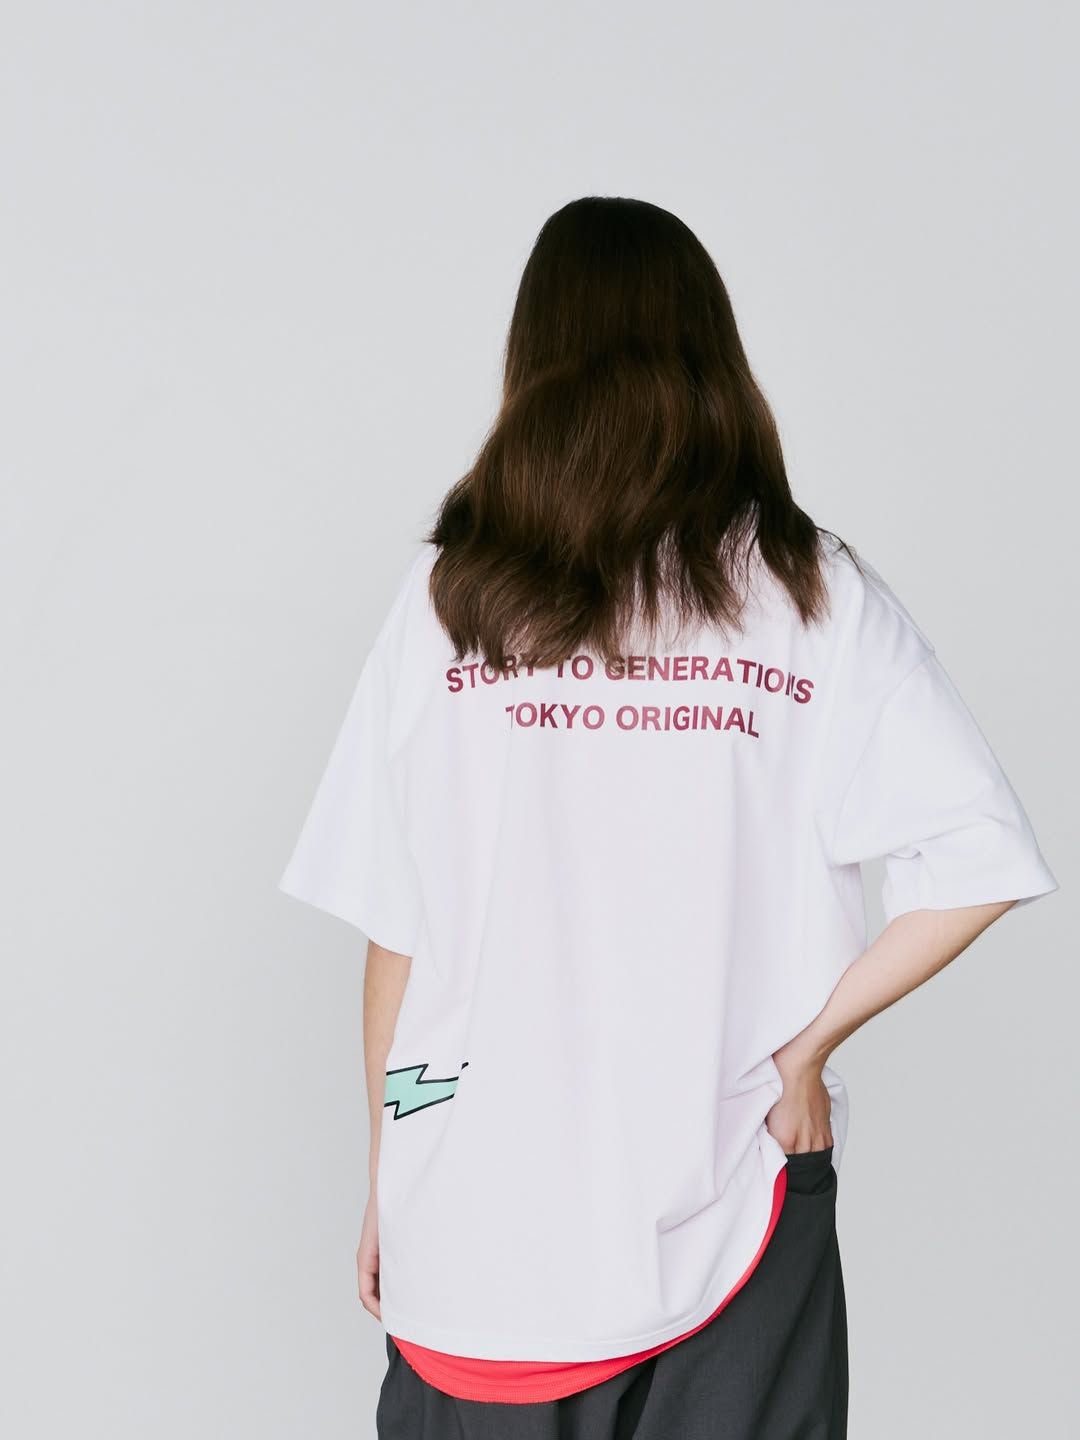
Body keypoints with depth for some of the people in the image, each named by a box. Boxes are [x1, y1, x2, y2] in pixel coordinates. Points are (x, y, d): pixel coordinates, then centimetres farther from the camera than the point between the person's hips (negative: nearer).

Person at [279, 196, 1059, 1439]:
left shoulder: (451, 593, -5)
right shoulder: (815, 593, -4)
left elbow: (395, 930, -3)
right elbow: (981, 860, -11)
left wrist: (386, 1175, 7)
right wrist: (808, 1041, -2)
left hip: (487, 1206, 0)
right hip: (733, 1208, 0)